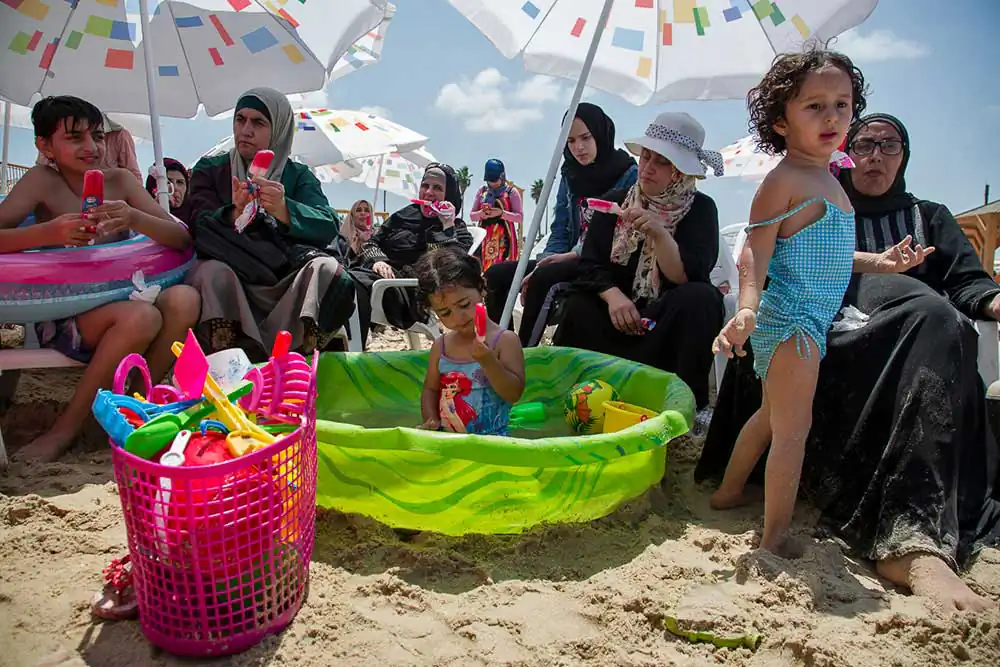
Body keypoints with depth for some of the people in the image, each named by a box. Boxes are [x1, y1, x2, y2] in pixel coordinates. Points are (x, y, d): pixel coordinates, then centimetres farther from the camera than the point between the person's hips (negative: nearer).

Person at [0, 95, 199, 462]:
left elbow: (181, 238, -6)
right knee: (141, 317, -32)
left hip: (120, 299, 3)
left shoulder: (119, 180, 3)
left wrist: (134, 218, -25)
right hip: (63, 317, -3)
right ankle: (64, 430, -14)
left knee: (184, 299, -25)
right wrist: (49, 232, -31)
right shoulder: (42, 181, -3)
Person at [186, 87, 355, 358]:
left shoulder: (298, 175, 10)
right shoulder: (209, 170, 11)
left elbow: (329, 227, -7)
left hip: (286, 281, 1)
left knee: (327, 269, -27)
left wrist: (283, 210, -27)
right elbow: (200, 227, -4)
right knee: (212, 272, -31)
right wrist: (235, 214, -26)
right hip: (231, 279, 0)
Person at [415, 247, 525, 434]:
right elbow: (430, 389, 17)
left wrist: (488, 361, -23)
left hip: (490, 438, -5)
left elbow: (514, 394, -10)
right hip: (445, 438, 5)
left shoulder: (505, 341, -6)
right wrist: (431, 419, -1)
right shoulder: (441, 346, 7)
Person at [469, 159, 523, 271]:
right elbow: (472, 215, 14)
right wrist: (481, 214, -9)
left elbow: (520, 217, -2)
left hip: (504, 238, -4)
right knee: (484, 268, -1)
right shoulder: (482, 191, 13)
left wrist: (501, 213, -16)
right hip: (485, 238, 4)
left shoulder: (512, 192, 3)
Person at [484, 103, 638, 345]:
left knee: (544, 278, -34)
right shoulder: (570, 175, 12)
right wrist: (542, 264, -10)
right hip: (573, 260, 7)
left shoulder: (628, 175, -6)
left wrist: (573, 255, -20)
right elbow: (560, 231, 10)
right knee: (497, 275, -9)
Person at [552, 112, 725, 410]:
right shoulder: (615, 201, 4)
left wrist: (659, 233, -32)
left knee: (700, 297, -32)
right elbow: (591, 265, -4)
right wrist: (613, 295, -24)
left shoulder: (700, 209, -4)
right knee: (577, 309, -28)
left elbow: (687, 277, -16)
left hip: (671, 325, -1)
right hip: (617, 318, 1)